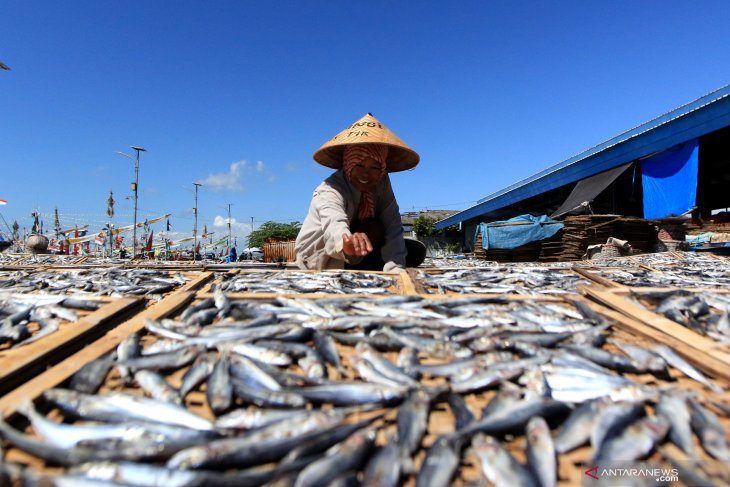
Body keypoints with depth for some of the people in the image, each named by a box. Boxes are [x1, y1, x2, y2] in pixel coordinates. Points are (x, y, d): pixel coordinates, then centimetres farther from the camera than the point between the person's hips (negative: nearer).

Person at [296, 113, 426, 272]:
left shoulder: (381, 182, -14)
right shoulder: (330, 191, -30)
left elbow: (392, 225, -22)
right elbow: (334, 221, -53)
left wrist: (395, 269, -36)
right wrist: (346, 241, -76)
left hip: (354, 257, 6)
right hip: (319, 260, -6)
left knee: (416, 251, -6)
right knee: (374, 230, -29)